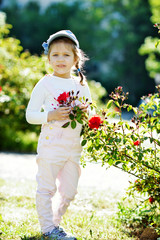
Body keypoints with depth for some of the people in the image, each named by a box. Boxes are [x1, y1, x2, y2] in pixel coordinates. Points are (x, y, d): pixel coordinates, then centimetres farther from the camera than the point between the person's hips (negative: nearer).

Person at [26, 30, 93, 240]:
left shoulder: (81, 85, 9)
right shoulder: (45, 84, -4)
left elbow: (91, 114, 17)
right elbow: (30, 115, -5)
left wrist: (86, 112, -6)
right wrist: (51, 115, -20)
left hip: (74, 147, 5)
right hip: (51, 145, -4)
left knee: (69, 191, 11)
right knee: (46, 188, -1)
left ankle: (55, 221, 30)